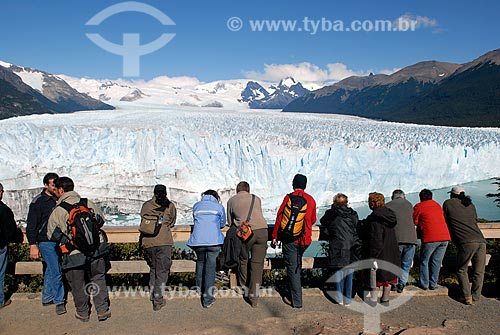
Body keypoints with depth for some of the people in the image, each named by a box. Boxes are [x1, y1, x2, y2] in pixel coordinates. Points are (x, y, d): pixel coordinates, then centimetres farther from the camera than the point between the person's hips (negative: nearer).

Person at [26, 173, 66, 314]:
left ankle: (47, 298, 28)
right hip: (46, 242, -6)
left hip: (59, 241, 6)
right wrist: (33, 245, -12)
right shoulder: (38, 202, -9)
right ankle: (59, 301, 6)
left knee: (51, 270, 15)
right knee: (56, 271, -7)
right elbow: (31, 225, -8)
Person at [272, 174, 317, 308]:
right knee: (297, 266, 21)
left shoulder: (289, 197, -8)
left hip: (290, 238, -4)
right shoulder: (311, 200, 5)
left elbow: (280, 217, -8)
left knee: (292, 268, 2)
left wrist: (275, 236, 0)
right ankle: (291, 291, 33)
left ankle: (296, 301, 5)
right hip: (305, 240, 5)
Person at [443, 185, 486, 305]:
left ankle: (467, 297, 5)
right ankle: (475, 298, 13)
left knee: (462, 270, 12)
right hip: (481, 241, 4)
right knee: (478, 272, 13)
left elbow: (446, 222, 19)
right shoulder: (470, 205, 21)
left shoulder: (448, 203, 11)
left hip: (466, 243, -4)